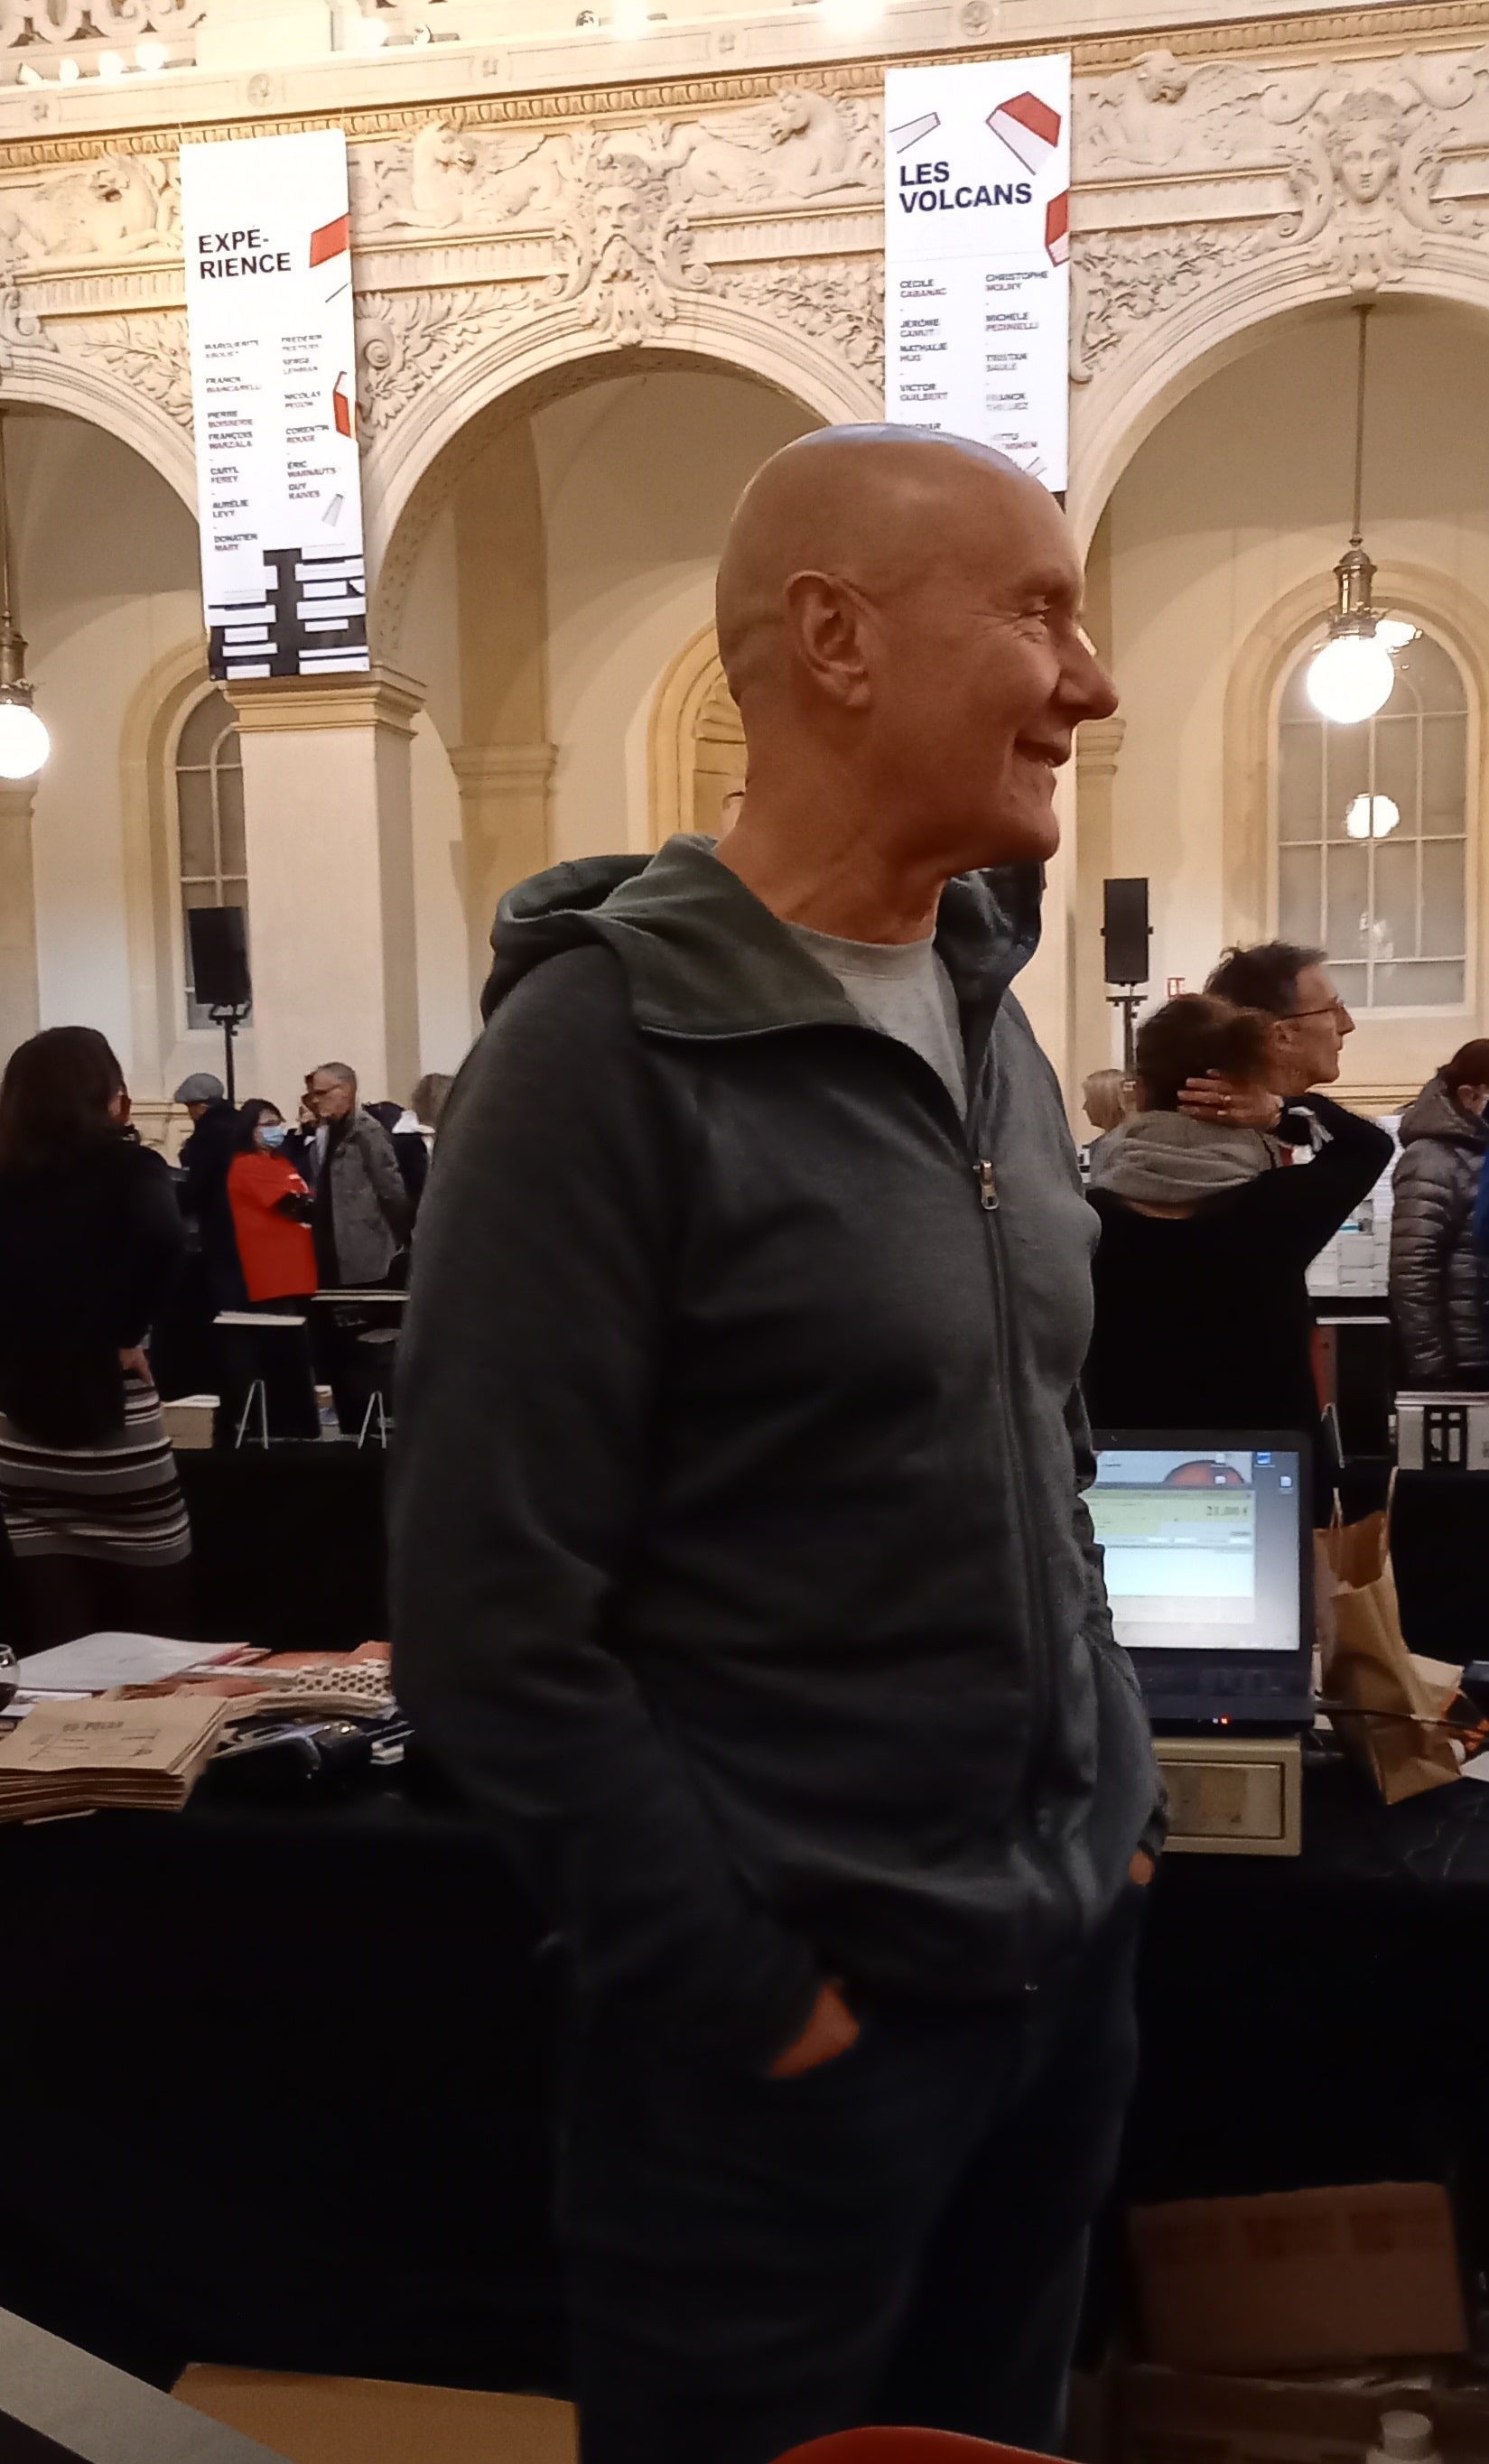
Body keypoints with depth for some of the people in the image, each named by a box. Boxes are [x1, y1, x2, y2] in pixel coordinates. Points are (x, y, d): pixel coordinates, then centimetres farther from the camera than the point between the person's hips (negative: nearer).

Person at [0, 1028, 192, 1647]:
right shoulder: (130, 1170, -6)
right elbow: (163, 1240, -25)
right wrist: (123, 1338, -13)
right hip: (114, 1425, -4)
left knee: (61, 1654, 8)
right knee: (157, 1649, 8)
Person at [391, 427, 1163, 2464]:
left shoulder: (990, 1022, 7)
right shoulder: (611, 1048, -18)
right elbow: (487, 1629, -18)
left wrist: (1121, 1801, 10)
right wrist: (756, 2005, -14)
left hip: (1071, 1964, 7)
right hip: (807, 2025, -7)